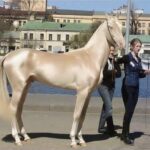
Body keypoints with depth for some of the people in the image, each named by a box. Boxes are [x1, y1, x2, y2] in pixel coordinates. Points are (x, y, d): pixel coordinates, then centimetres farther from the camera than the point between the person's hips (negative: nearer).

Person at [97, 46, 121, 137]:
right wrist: (112, 71, -9)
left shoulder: (114, 61, 10)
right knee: (109, 106, -14)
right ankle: (111, 128, -13)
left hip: (111, 86, 7)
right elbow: (102, 73, -18)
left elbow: (119, 74, 3)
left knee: (106, 106, 10)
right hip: (103, 85, -7)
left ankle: (101, 127, 18)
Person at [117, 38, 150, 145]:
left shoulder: (139, 59, 12)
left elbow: (139, 74, 16)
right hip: (127, 87, -7)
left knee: (130, 111, 10)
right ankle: (126, 136, 1)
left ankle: (124, 134, 19)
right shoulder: (127, 57, -8)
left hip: (136, 88, 7)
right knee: (129, 111, -7)